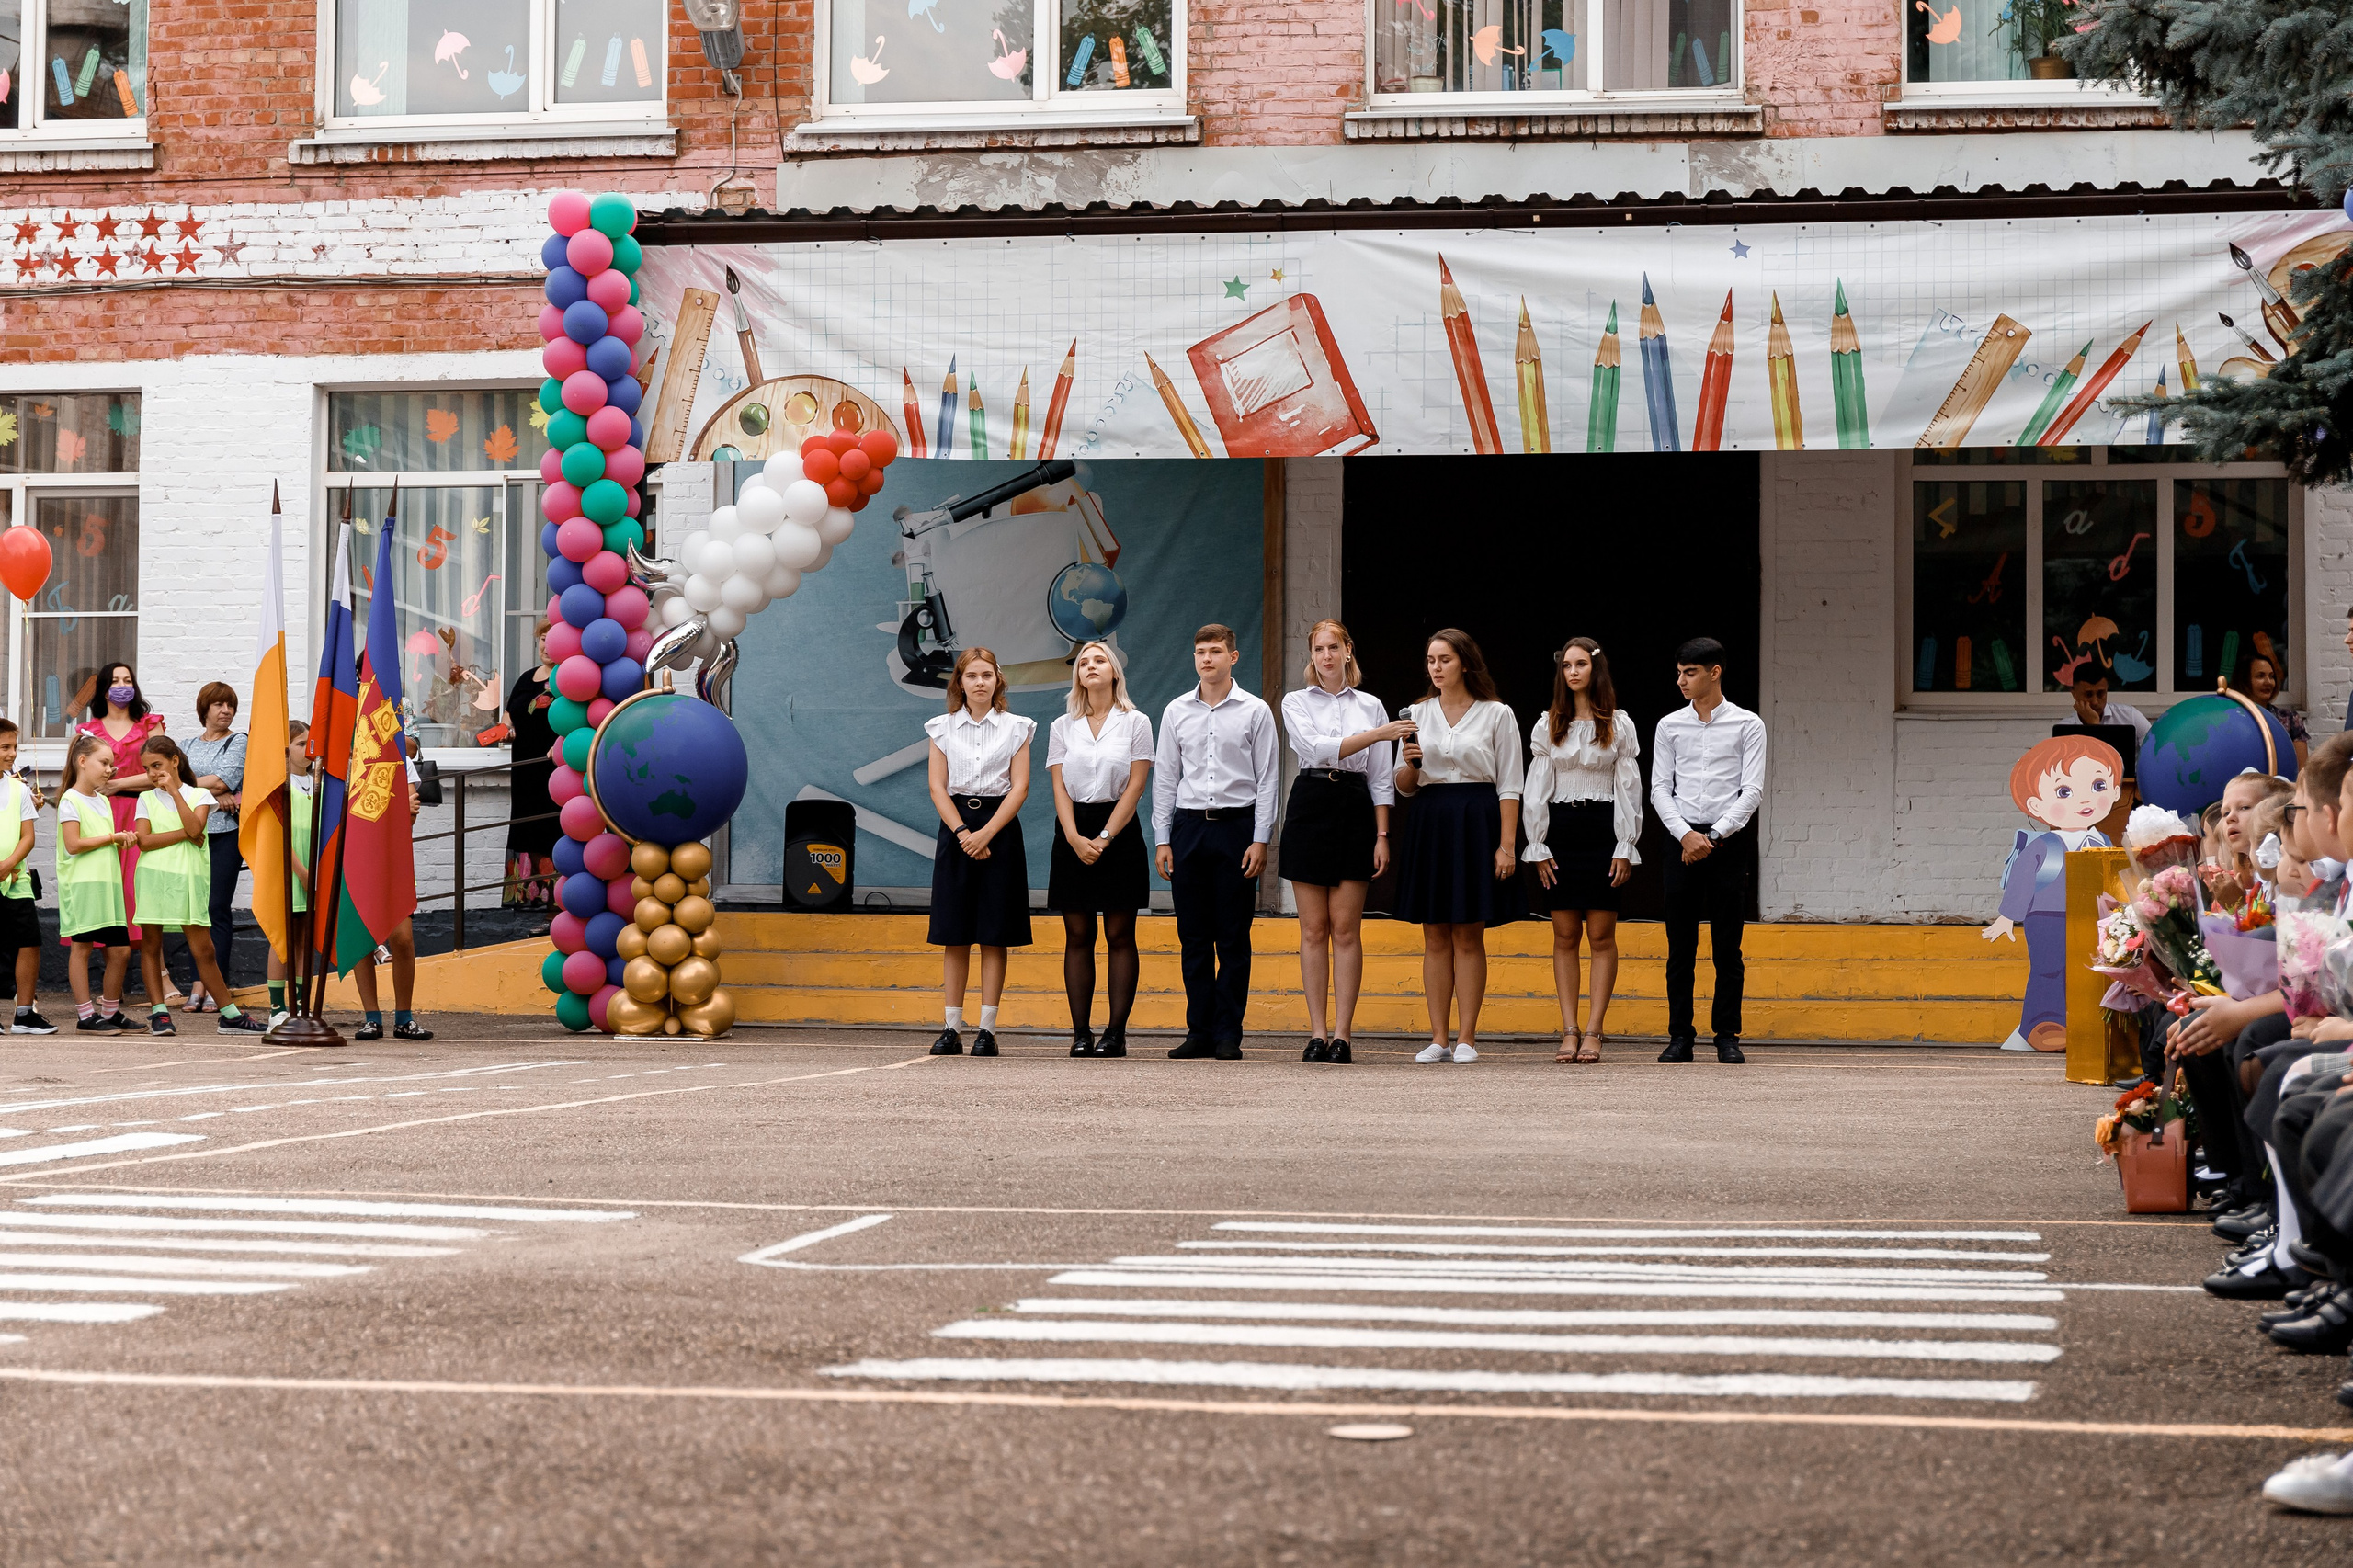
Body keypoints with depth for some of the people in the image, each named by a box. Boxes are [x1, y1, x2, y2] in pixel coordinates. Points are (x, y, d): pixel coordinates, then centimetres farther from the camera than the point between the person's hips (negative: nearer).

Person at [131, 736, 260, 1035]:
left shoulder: (199, 795, 8)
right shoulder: (146, 799, 9)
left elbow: (195, 828, -11)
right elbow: (144, 840, -5)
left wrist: (175, 791, -9)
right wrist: (184, 835, -10)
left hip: (187, 879, -1)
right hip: (153, 877, 1)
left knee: (203, 949, -1)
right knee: (151, 946, 3)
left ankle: (230, 1014, 5)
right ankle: (158, 1012, 9)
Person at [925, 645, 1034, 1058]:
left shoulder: (1016, 728, 5)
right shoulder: (942, 728, 8)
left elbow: (1019, 788, -2)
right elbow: (937, 787, 3)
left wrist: (985, 834, -13)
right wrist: (962, 832, -11)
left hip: (1000, 827, -1)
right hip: (955, 827, 1)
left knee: (994, 935, -3)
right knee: (954, 935, 0)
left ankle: (987, 1028, -1)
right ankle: (951, 1028, 2)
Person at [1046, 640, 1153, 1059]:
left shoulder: (1135, 723, 3)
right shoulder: (1062, 727, 11)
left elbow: (1134, 788, -4)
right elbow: (1060, 789, 4)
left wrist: (1104, 837, -13)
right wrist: (1075, 838, -12)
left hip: (1119, 831, -2)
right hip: (1073, 832, 2)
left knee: (1120, 935, -3)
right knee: (1077, 936, 0)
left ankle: (1116, 1032, -3)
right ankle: (1080, 1032, 1)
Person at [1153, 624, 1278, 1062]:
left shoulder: (1255, 712, 2)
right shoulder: (1177, 712, 10)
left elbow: (1266, 780, 1)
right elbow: (1165, 778, 12)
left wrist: (1260, 840, -6)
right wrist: (1162, 839, 6)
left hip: (1236, 827, -3)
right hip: (1189, 827, 3)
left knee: (1233, 939, -2)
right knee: (1193, 938, 3)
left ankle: (1228, 1035, 2)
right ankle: (1199, 1031, 8)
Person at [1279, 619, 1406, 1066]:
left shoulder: (1370, 706, 10)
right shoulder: (1296, 702, 6)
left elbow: (1381, 778, 9)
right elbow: (1317, 747, -12)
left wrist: (1382, 835, 0)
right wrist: (1375, 735, -21)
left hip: (1355, 810, 0)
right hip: (1310, 807, 0)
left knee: (1346, 928, -3)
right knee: (1314, 928, 1)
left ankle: (1343, 1033, -1)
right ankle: (1317, 1033, 3)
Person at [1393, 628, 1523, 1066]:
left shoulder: (1496, 714, 1)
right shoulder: (1417, 714, 11)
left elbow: (1509, 786, -1)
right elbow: (1404, 786, 13)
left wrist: (1507, 844, -9)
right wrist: (1410, 764, -10)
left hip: (1477, 822, -3)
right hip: (1428, 821, 3)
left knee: (1469, 936, -2)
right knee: (1435, 936, 3)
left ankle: (1466, 1038, 1)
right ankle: (1438, 1038, 5)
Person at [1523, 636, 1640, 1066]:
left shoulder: (1618, 725, 5)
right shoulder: (1547, 725, 9)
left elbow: (1628, 788, 2)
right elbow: (1536, 789, 7)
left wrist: (1625, 848, -5)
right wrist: (1537, 847, 0)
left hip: (1603, 830, -2)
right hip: (1560, 829, 2)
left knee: (1601, 935, -4)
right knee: (1565, 936, 1)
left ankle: (1593, 1031, -3)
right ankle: (1569, 1031, 1)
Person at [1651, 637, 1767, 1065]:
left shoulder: (1747, 725, 2)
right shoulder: (1670, 726, 10)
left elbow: (1752, 790, -3)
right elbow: (1660, 789, 6)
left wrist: (1714, 836, -12)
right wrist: (1686, 835, -9)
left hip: (1730, 839, -2)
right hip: (1682, 839, 2)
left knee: (1728, 946, 0)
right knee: (1680, 946, 1)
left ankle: (1727, 1036, 5)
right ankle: (1680, 1036, 5)